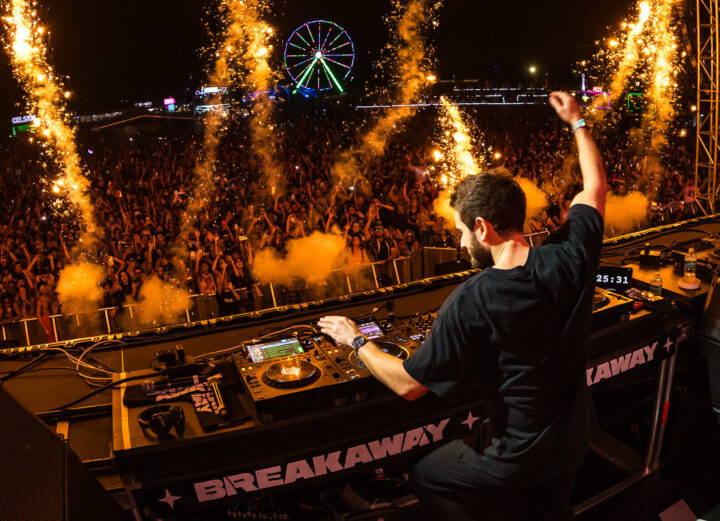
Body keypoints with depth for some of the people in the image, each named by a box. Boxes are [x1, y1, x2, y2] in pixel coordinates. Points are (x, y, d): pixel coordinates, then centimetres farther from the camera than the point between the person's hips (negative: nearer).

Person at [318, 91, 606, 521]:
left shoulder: (470, 303, -31)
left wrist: (356, 341, -6)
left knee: (425, 476, 20)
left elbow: (408, 385, -21)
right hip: (575, 444, 6)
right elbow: (596, 186, 4)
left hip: (519, 459, -6)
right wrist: (577, 122, 17)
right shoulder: (569, 259, -17)